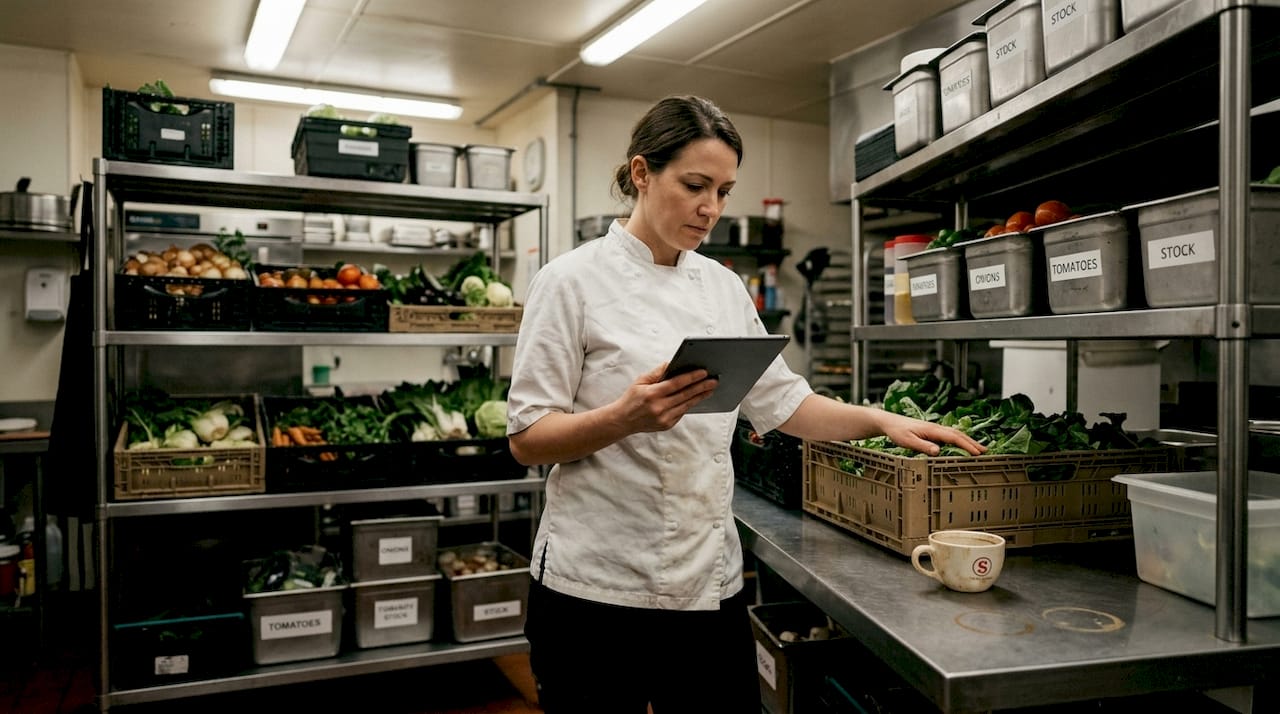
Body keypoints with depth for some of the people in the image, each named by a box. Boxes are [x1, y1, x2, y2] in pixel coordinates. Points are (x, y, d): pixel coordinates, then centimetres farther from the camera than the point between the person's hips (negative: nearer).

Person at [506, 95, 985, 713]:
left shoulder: (724, 286, 8)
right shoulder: (574, 280, -9)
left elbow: (779, 401, 14)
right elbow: (527, 439, -10)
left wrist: (882, 420, 2)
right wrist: (627, 416, -27)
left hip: (711, 583, 5)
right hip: (597, 587, -4)